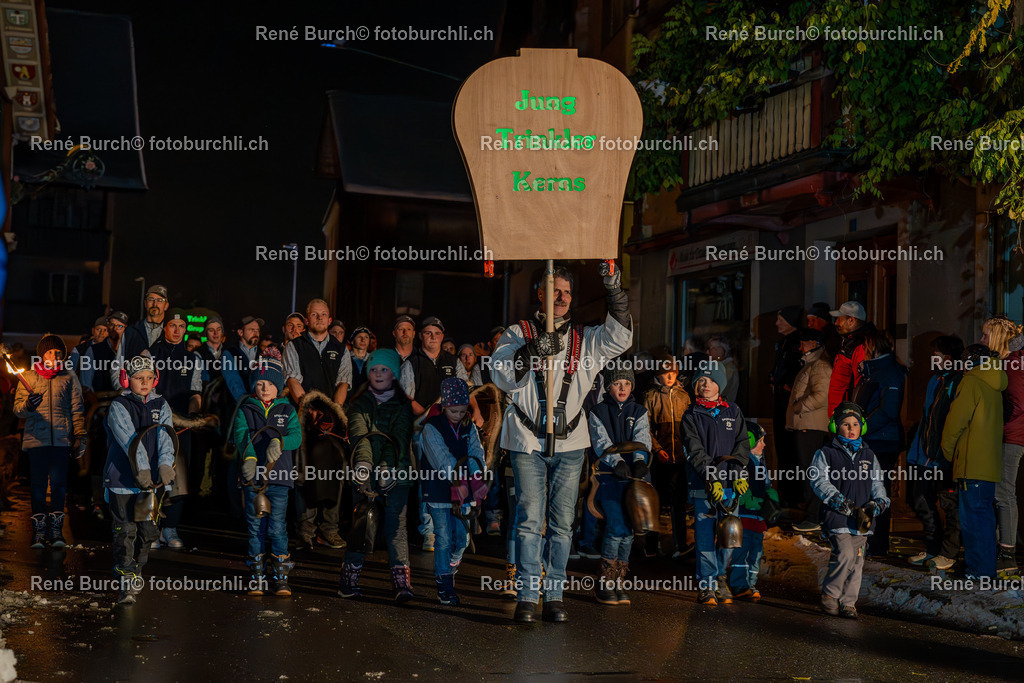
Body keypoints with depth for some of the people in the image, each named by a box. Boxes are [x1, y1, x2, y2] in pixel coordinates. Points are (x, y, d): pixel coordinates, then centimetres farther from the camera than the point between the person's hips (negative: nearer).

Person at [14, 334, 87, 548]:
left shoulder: (69, 376, 10)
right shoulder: (29, 377, 10)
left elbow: (77, 409, 9)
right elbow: (17, 408, 3)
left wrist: (80, 437, 1)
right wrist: (28, 405, -20)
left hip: (61, 439, 0)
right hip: (35, 439, 0)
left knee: (58, 483, -4)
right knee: (38, 484, 0)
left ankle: (56, 529, 4)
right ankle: (38, 531, 6)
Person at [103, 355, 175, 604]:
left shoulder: (161, 406, 8)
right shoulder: (118, 407, -4)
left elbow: (165, 436, -7)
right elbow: (129, 439, -18)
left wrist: (165, 464, -25)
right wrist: (141, 469, -30)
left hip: (150, 480, 4)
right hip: (122, 479, -4)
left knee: (148, 531, 8)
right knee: (125, 532, -6)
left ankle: (136, 573, 29)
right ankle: (125, 584, -2)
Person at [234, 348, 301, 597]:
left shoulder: (287, 410, 9)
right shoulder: (245, 410, 6)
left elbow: (296, 436, -4)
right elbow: (241, 435, -10)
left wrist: (280, 442, -25)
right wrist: (249, 457, -28)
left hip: (279, 476, 0)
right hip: (253, 475, 0)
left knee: (278, 527, -2)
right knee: (255, 526, 5)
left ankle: (280, 576, 6)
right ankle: (256, 576, 15)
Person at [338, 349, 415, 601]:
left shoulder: (403, 405, 9)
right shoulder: (360, 404, 10)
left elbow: (400, 438, -6)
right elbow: (359, 434, -8)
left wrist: (387, 468, -22)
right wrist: (363, 463, -27)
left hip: (397, 471, 0)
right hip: (367, 472, 0)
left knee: (396, 524, -7)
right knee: (363, 524, -8)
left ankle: (402, 581, -8)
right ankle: (349, 579, 1)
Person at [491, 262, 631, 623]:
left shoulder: (585, 339, 11)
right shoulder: (518, 334, 5)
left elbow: (620, 339, -6)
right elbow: (501, 376, -7)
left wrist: (615, 294, -17)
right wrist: (532, 351, -23)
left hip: (570, 443, 3)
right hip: (527, 442, -2)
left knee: (562, 522, 5)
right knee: (529, 519, -4)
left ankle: (554, 596, 13)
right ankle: (527, 596, 1)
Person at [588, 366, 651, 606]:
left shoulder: (639, 412, 13)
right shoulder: (597, 413, 6)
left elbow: (641, 439, -3)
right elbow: (602, 443, -7)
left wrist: (639, 460, -23)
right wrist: (618, 462, -24)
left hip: (636, 477, 3)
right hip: (610, 477, -3)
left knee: (627, 530, 4)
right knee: (617, 527, -15)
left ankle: (618, 583, 16)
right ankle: (604, 583, -3)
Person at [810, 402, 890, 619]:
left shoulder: (868, 456, 18)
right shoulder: (825, 454, 4)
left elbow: (877, 483, 16)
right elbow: (819, 481, -7)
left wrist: (877, 502, -5)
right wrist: (840, 502, -18)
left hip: (862, 519, 4)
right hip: (838, 517, -4)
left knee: (857, 560, 3)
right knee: (845, 555, -17)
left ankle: (848, 603, 14)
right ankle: (829, 596, 0)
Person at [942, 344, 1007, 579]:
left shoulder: (971, 383, -8)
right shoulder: (994, 387, 17)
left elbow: (956, 421, -10)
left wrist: (948, 451, 4)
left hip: (972, 465, -9)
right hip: (990, 464, 9)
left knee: (973, 520, -7)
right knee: (984, 518, 14)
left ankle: (980, 572, -8)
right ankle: (985, 572, 19)